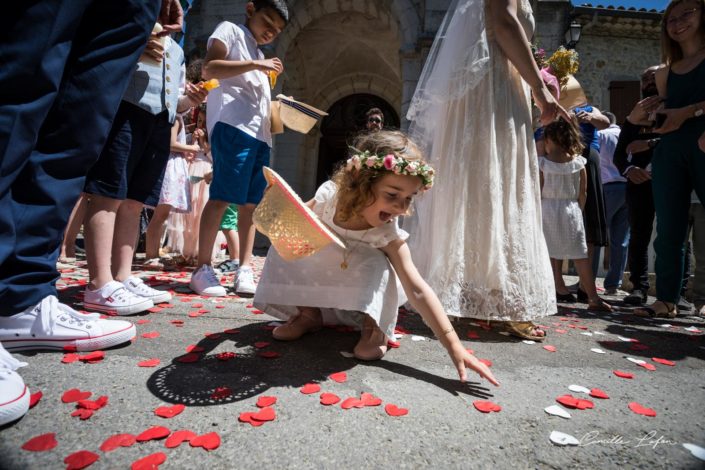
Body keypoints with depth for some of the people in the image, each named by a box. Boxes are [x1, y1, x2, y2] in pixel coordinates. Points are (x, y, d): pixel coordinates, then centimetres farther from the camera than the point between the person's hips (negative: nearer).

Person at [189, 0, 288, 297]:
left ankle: (244, 270, 2)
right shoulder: (230, 30, 10)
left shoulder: (258, 54, 32)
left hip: (259, 132, 8)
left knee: (250, 202, 1)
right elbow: (209, 69, -6)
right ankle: (203, 268, -8)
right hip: (233, 125, -8)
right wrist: (255, 65, -9)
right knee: (222, 196, -13)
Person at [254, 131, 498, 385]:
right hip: (315, 284, 3)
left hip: (359, 295, -2)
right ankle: (308, 314, 0)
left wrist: (454, 346, -40)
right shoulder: (330, 194, -27)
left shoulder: (389, 235, -31)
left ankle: (374, 327, -7)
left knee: (377, 264, -33)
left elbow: (418, 291, -35)